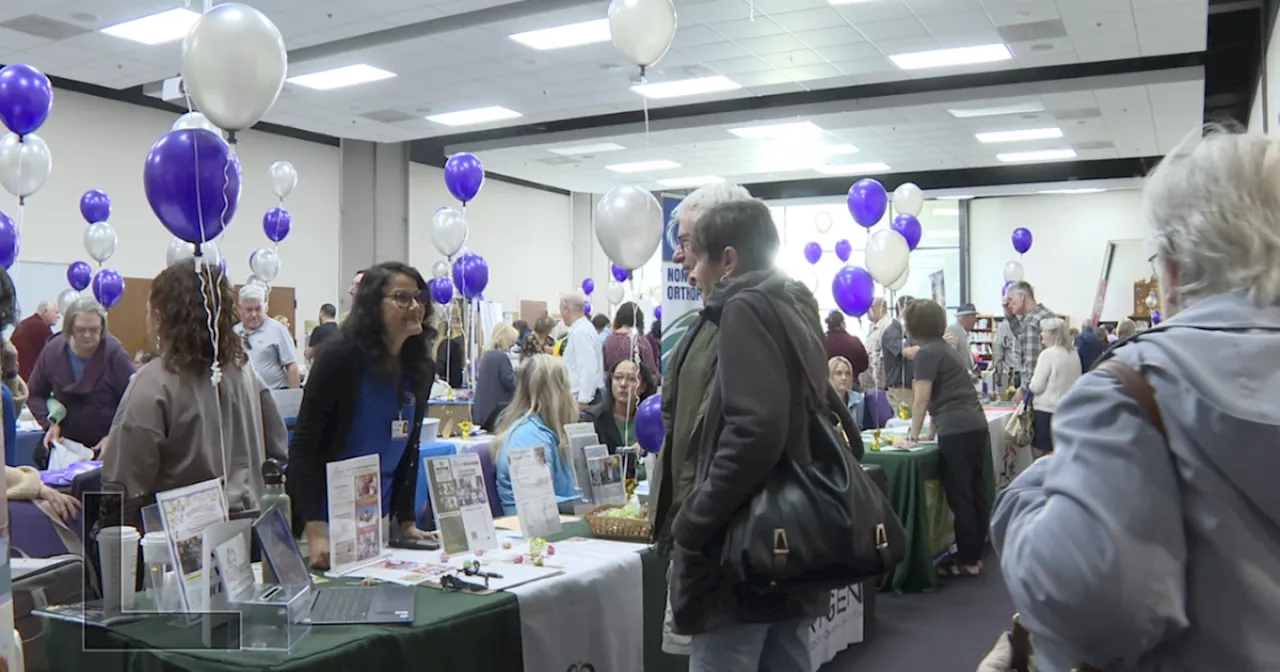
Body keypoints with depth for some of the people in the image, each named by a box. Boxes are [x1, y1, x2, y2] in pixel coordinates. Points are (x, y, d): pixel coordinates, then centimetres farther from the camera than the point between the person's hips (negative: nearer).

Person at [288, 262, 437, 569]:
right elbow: (303, 446, -18)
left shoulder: (421, 369, 3)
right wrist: (315, 530, -26)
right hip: (327, 520, -6)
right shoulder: (340, 357, -15)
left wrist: (406, 521, 6)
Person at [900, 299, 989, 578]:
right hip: (976, 425, 9)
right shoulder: (944, 347, 20)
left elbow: (922, 400, -9)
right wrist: (931, 434, 26)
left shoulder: (926, 353, -8)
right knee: (976, 493, 12)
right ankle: (975, 555, 20)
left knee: (959, 497, -2)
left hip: (956, 431, -9)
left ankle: (967, 562, 4)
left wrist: (913, 437, 0)